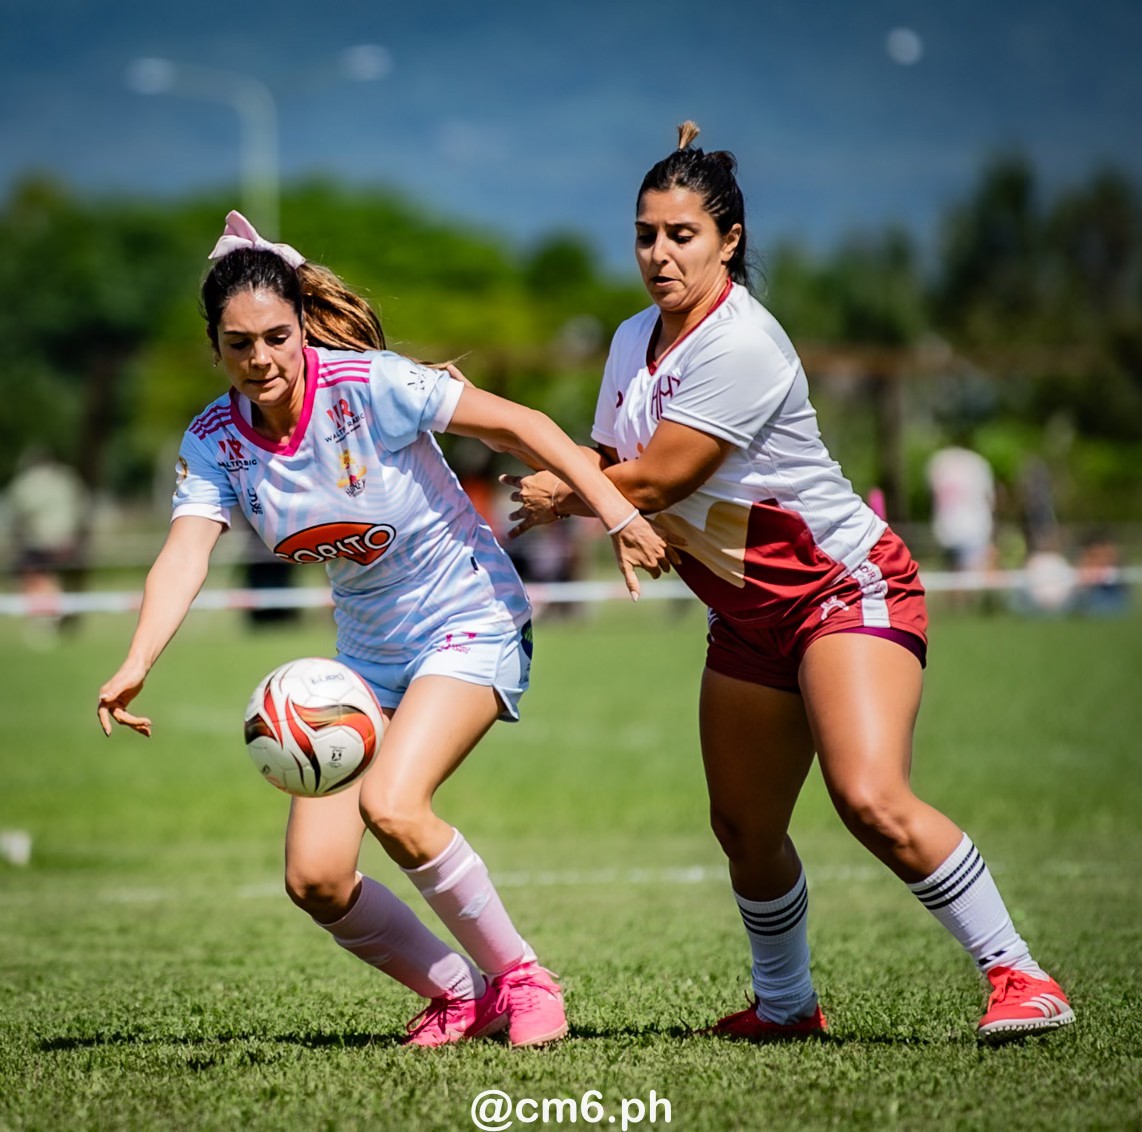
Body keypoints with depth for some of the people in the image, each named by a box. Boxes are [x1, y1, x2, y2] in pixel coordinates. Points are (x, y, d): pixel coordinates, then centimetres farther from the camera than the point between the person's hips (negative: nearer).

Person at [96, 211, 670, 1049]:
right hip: (367, 654, 6)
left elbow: (519, 425, -15)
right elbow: (185, 554, -22)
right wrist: (137, 664, -40)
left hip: (472, 623, -6)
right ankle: (463, 996, 17)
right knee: (315, 878, -6)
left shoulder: (370, 385, -20)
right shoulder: (216, 441, -8)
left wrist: (617, 512, -20)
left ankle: (522, 978, -7)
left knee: (392, 806, -28)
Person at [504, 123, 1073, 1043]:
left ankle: (1019, 977, -16)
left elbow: (653, 482, -20)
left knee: (872, 801, -25)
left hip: (849, 587, -9)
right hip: (750, 614, 9)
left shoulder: (740, 345, -22)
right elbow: (609, 465, 18)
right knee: (744, 829, 10)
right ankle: (787, 1005, 31)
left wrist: (561, 496, -3)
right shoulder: (635, 340, 8)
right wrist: (553, 484, -3)